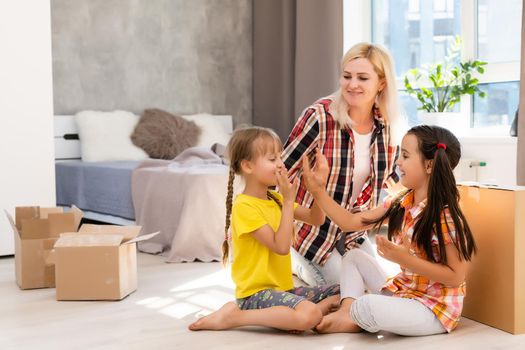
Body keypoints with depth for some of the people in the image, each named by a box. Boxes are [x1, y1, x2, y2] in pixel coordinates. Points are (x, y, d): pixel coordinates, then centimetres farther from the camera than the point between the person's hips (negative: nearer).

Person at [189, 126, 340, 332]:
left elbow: (316, 219, 13)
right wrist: (289, 201, -20)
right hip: (256, 293, -8)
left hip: (284, 289, 8)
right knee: (310, 315, -33)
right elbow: (281, 246, -22)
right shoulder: (244, 206, -16)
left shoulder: (276, 199, 10)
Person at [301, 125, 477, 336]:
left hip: (435, 309, -8)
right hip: (402, 292, 8)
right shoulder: (400, 205, 1)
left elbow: (455, 277, -22)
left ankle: (356, 320, 3)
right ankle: (346, 311, -10)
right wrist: (318, 192, -2)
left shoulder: (445, 217, -22)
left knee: (366, 304, -33)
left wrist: (406, 260, -30)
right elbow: (350, 222, 4)